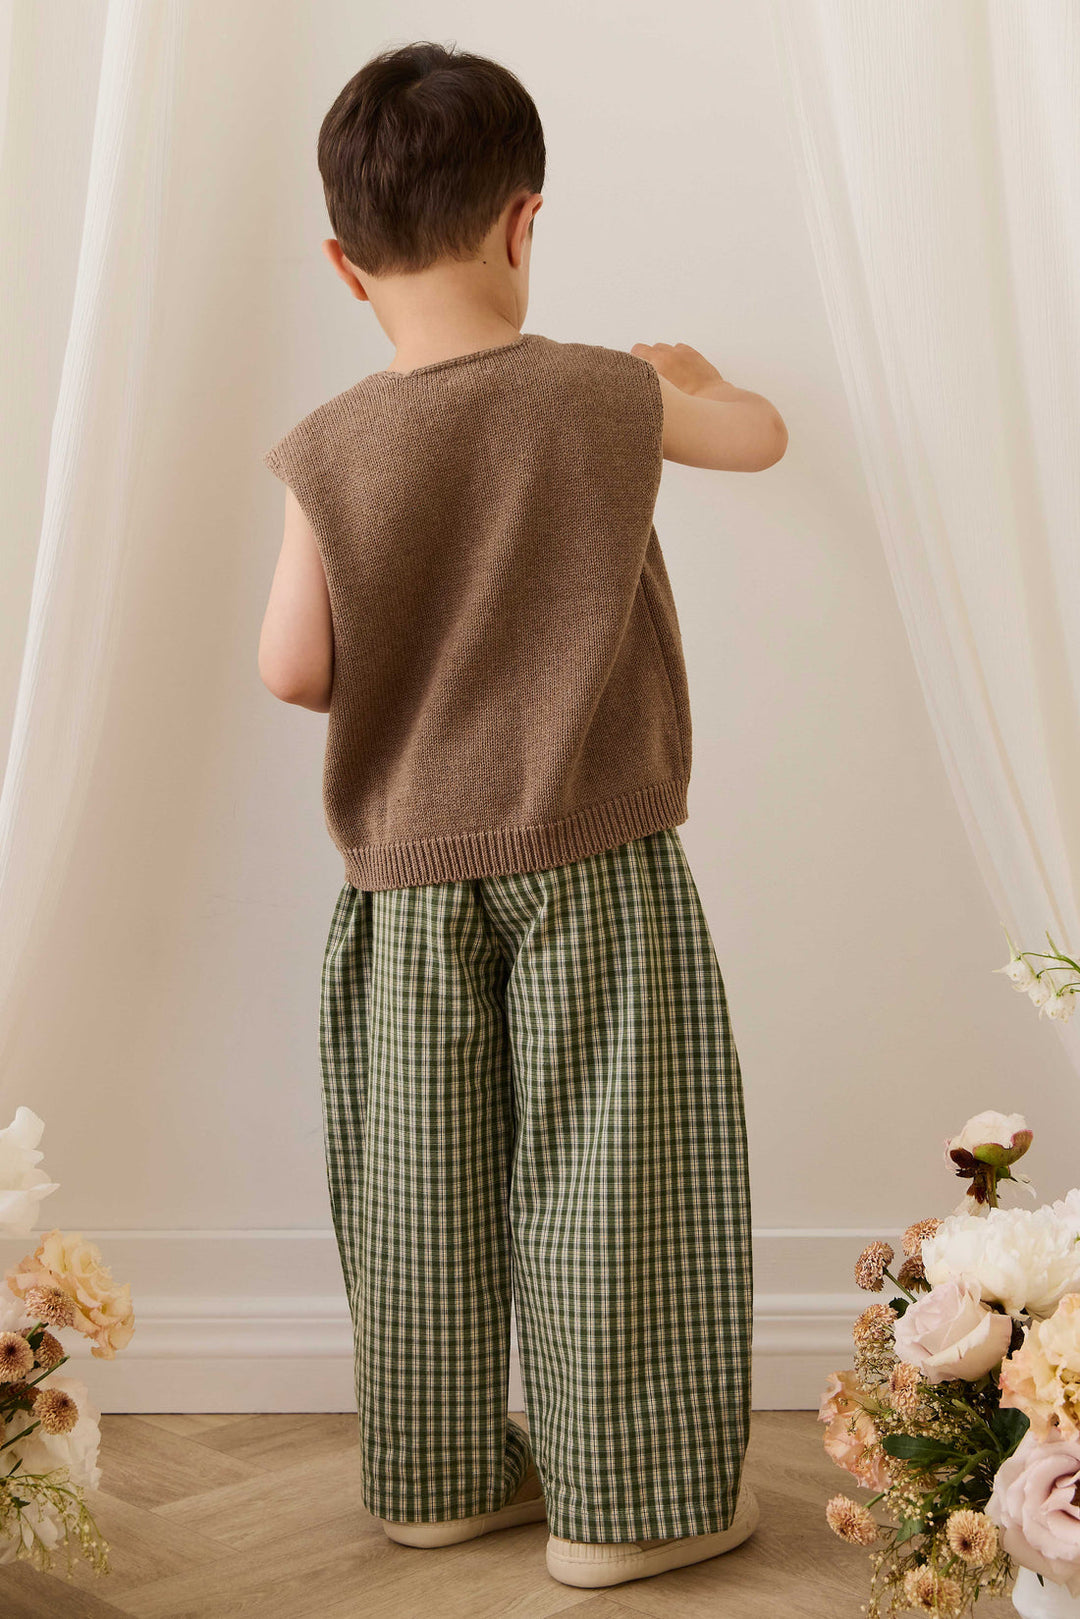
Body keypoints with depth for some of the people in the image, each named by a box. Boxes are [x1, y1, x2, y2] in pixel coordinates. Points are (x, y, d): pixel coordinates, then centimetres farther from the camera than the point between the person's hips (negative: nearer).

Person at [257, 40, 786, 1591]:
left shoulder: (330, 447, -6)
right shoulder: (609, 397, -7)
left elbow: (292, 668, -9)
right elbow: (760, 435, 12)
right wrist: (685, 370, 32)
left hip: (407, 873, 2)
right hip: (596, 863, -2)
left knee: (421, 1187, 13)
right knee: (603, 1176, 7)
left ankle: (438, 1476, 29)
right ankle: (624, 1497, 18)